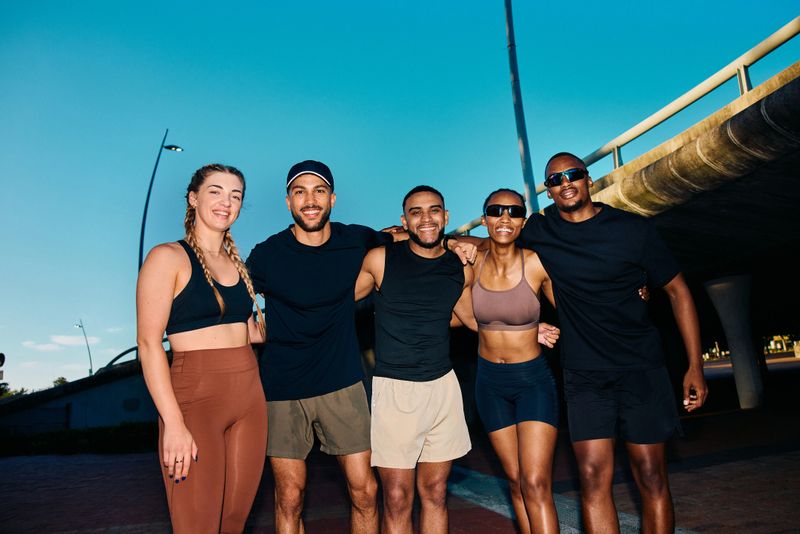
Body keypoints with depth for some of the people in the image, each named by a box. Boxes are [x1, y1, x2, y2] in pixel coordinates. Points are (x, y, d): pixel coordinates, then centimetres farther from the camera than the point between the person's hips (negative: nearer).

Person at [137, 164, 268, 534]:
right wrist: (174, 423, -17)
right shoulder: (169, 257, -5)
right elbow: (149, 344, -11)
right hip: (195, 395, -5)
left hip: (249, 396, 6)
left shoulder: (237, 263, 12)